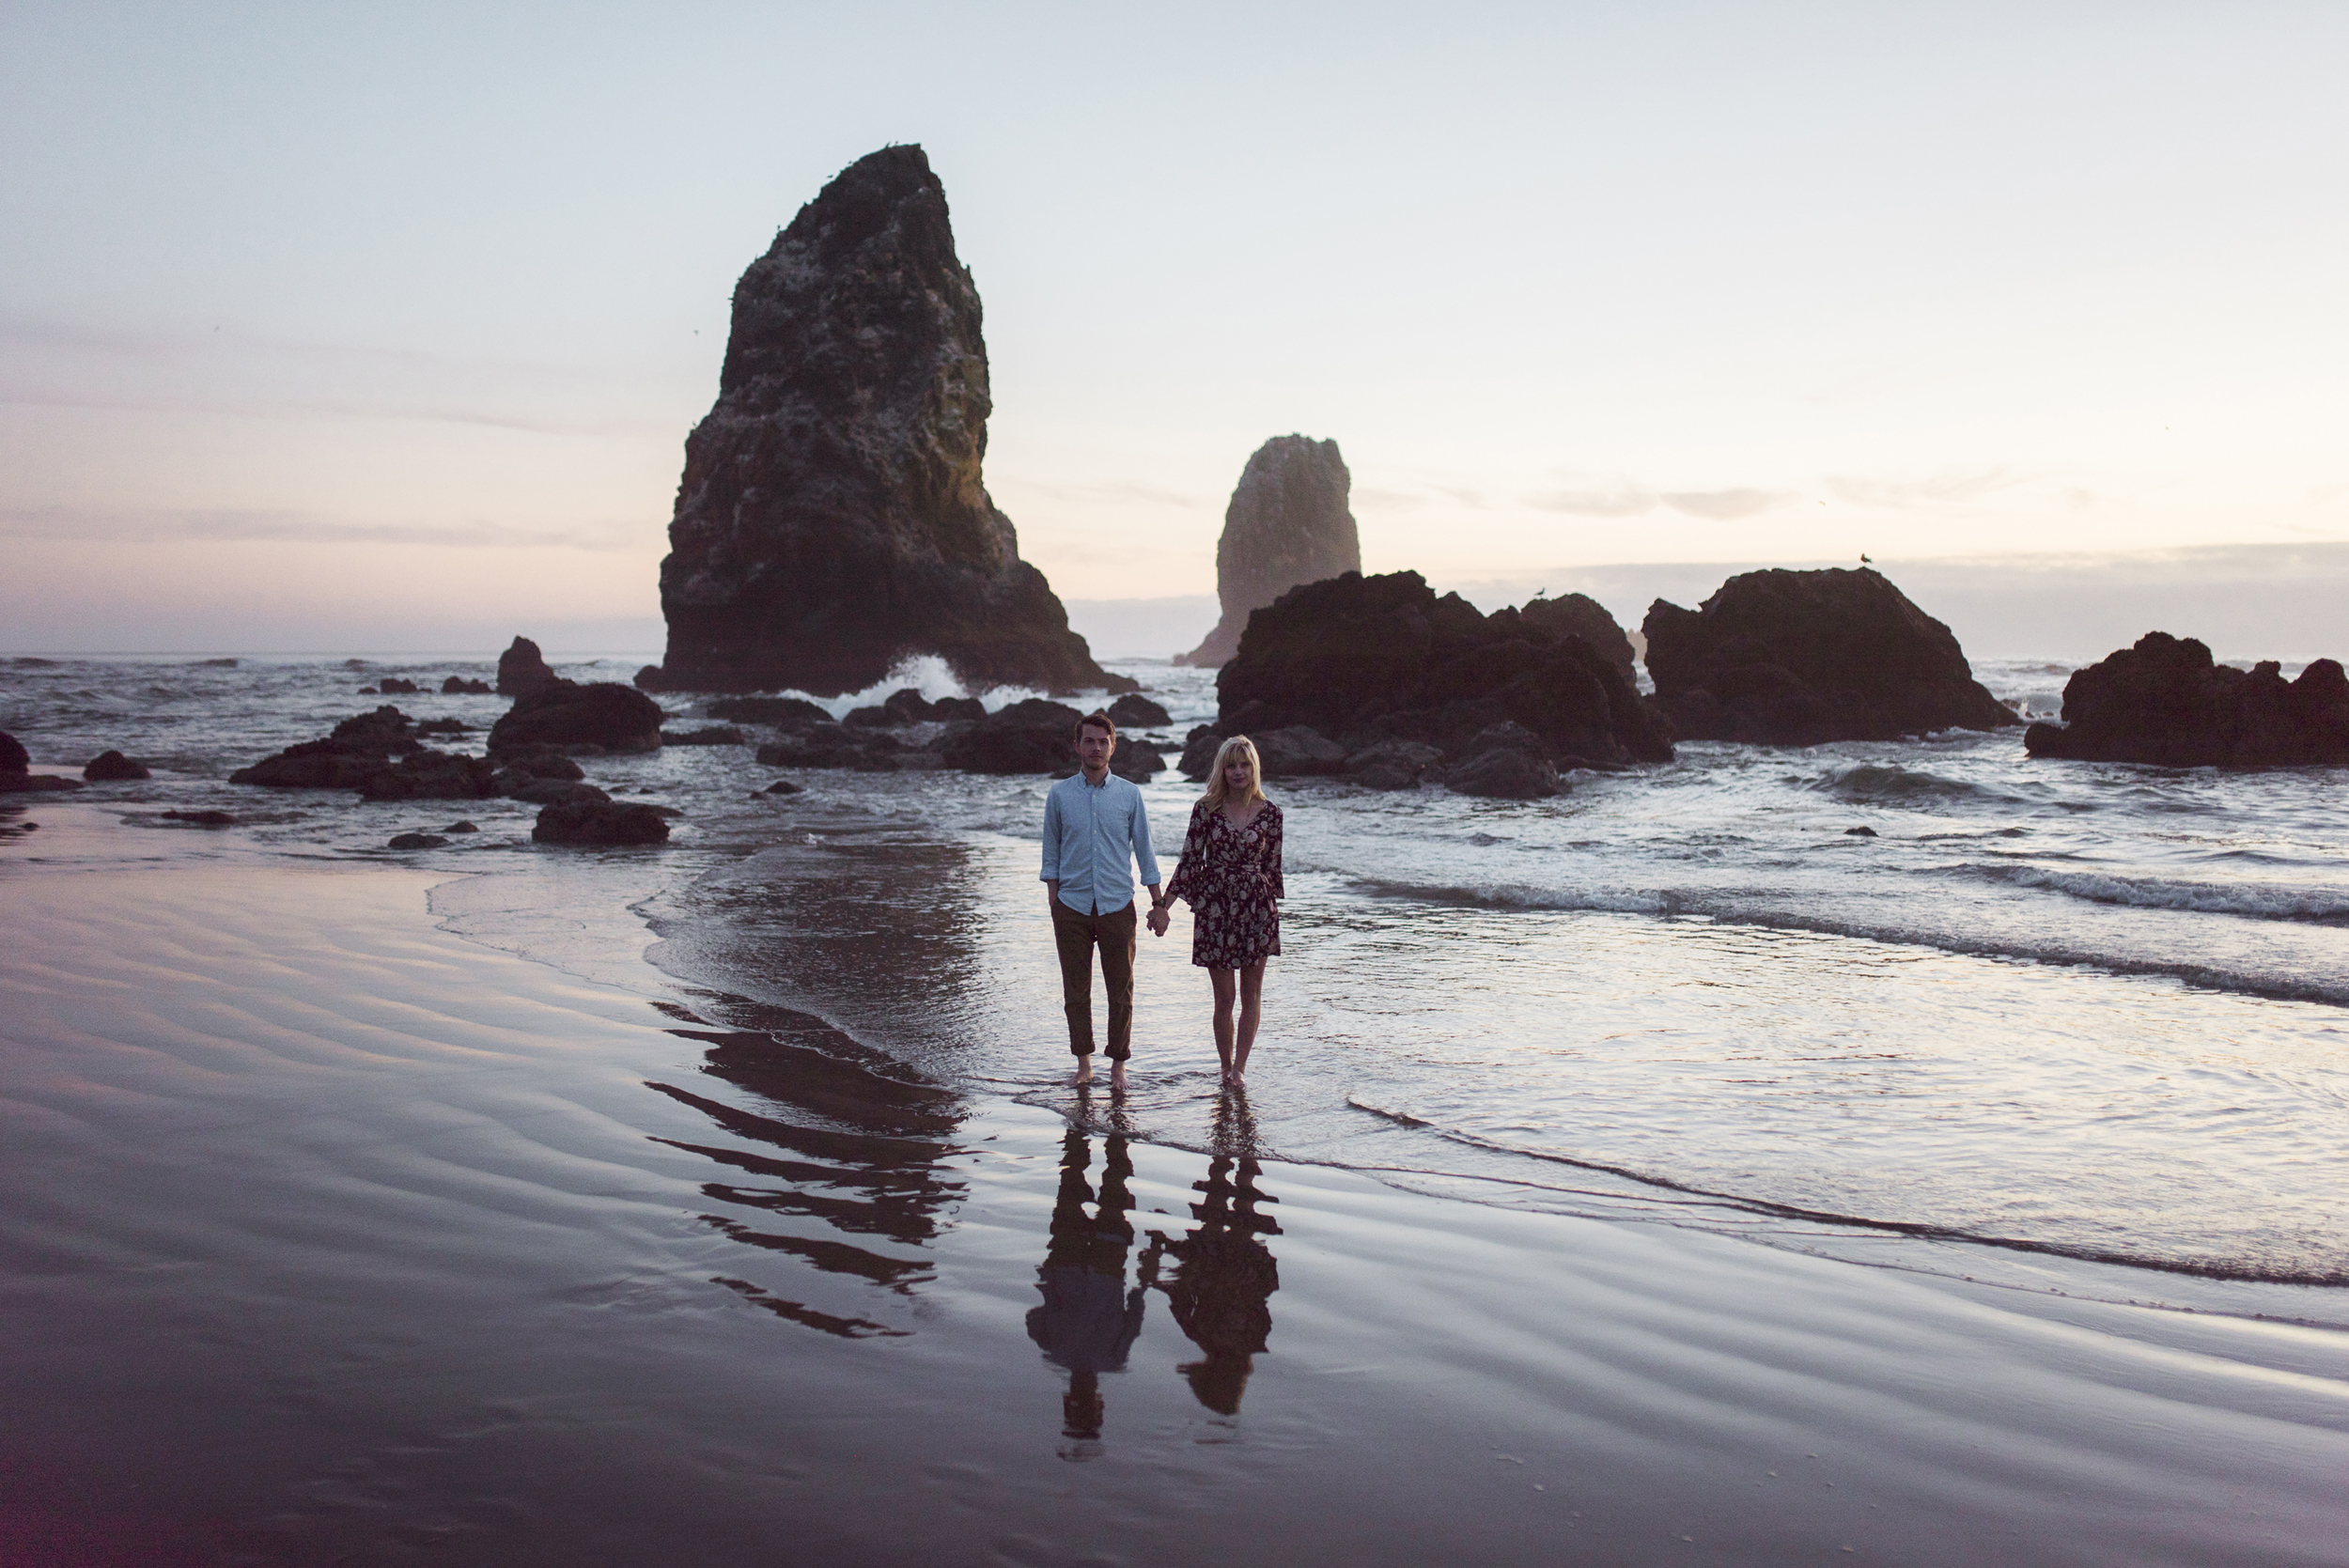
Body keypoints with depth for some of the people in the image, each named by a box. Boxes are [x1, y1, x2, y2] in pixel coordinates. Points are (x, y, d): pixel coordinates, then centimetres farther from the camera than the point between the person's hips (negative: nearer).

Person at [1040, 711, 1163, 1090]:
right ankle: (1083, 1062, 17)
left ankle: (1118, 1064, 13)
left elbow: (1144, 852, 8)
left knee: (1121, 991, 2)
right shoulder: (1060, 795, 3)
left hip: (1117, 906, 0)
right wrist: (1053, 907, 1)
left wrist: (1159, 905, 5)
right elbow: (1051, 856, 8)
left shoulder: (1129, 794, 3)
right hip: (1072, 906, 0)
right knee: (1076, 991, 5)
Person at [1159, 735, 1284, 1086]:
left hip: (1257, 906, 1)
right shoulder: (1206, 809, 0)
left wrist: (1284, 911, 9)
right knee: (1224, 997, 1)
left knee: (1251, 994, 2)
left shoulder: (1270, 813, 1)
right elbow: (1190, 860, 0)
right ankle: (1226, 1067, 15)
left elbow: (1274, 867, 7)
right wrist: (1163, 905, -4)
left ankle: (1239, 1068, 9)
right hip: (1214, 906, -1)